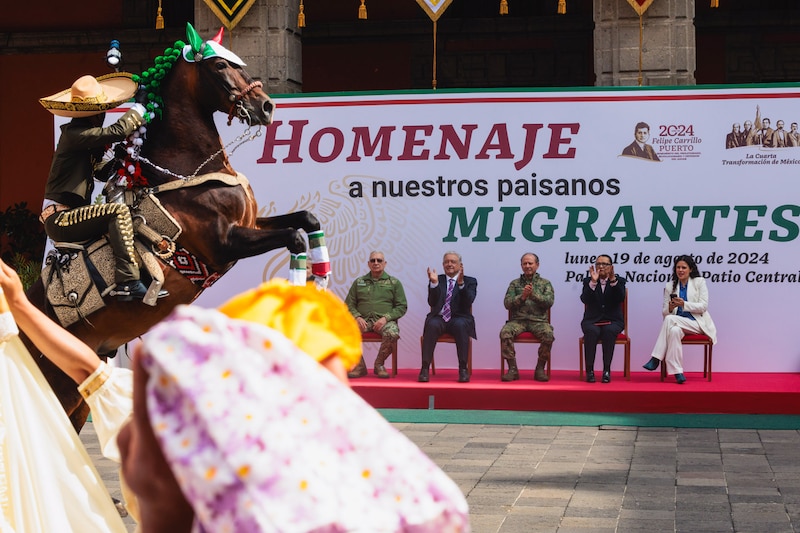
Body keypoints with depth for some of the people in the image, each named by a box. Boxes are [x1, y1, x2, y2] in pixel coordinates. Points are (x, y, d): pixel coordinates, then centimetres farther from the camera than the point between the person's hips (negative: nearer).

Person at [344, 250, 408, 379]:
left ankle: (379, 364, -9)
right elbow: (349, 304, 13)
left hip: (385, 320, -1)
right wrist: (357, 317, -8)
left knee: (392, 333, -36)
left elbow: (402, 306, 6)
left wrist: (385, 318, -10)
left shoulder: (394, 283, 12)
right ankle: (359, 366, -13)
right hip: (363, 319, 1)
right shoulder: (359, 282, 17)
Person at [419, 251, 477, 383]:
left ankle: (463, 369, -31)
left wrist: (461, 283, -21)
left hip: (459, 319, -1)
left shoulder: (470, 282, 11)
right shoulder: (437, 280, 15)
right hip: (439, 318, 1)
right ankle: (425, 368, -33)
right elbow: (432, 303, 0)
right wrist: (434, 283, -14)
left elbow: (468, 303, -8)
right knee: (431, 325, -33)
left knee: (460, 325, -36)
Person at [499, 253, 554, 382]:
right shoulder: (515, 283, 17)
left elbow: (549, 302, -2)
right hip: (518, 320, 1)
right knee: (505, 332, -31)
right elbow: (507, 303, 5)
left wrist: (533, 294, -15)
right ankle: (512, 369, -22)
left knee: (548, 335, -34)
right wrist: (522, 296, -11)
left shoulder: (545, 283, 15)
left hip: (538, 320, -1)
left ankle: (540, 369, -17)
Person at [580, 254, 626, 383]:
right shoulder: (588, 281, 9)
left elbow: (620, 298, -13)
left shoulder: (619, 281, 8)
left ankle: (607, 370, -29)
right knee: (592, 331, -34)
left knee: (609, 331, -35)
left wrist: (613, 280, -25)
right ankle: (589, 370, -27)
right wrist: (593, 282, -22)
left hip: (612, 321, 0)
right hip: (592, 321, 0)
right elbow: (584, 299, -10)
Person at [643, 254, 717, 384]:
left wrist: (684, 304, -18)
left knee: (670, 319, -31)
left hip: (696, 323, -3)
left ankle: (656, 358, -30)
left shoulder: (699, 282, 6)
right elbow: (664, 312, 11)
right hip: (677, 323, 3)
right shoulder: (670, 286, 14)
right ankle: (677, 372, -37)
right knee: (674, 331, -35)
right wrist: (670, 308, -14)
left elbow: (704, 306, -4)